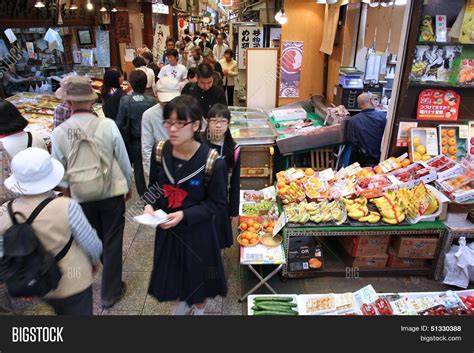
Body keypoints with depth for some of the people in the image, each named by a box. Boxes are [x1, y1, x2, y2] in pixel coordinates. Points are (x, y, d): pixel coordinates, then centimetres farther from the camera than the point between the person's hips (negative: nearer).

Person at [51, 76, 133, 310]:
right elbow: (123, 160, -7)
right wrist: (128, 185, 10)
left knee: (95, 239, 26)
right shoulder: (108, 125, -17)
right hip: (112, 192, -2)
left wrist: (66, 190, 19)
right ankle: (110, 293, 25)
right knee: (112, 242, 12)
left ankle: (108, 270, 52)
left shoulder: (59, 133, -12)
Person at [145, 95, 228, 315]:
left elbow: (217, 203, -15)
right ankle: (181, 301, 58)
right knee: (172, 270, 24)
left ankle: (199, 308, 54)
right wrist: (150, 205, -16)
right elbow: (154, 185, 4)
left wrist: (185, 215, -26)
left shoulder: (213, 162, -24)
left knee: (197, 272, 20)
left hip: (197, 230, -3)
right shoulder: (160, 151, -11)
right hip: (166, 228, 4)